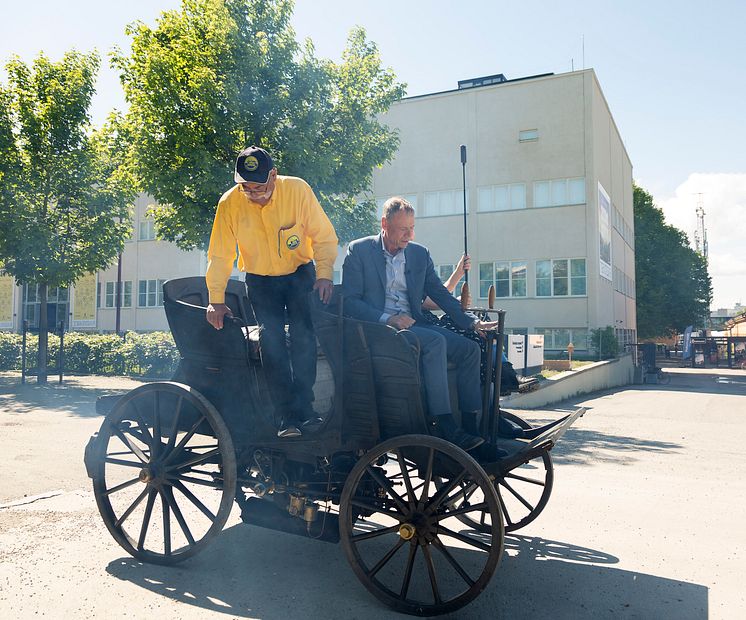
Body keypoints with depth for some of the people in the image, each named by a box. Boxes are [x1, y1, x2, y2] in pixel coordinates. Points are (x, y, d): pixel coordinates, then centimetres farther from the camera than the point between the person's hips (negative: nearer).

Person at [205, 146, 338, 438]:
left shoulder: (298, 189, -19)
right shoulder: (229, 203, -16)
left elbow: (324, 236, -12)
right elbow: (219, 255, -10)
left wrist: (324, 274, -25)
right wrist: (216, 300, -15)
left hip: (300, 273, 0)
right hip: (260, 280, 1)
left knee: (303, 334, -15)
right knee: (271, 338, -12)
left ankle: (304, 408, -4)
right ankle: (287, 417, -7)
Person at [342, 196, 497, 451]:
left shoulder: (420, 253, 15)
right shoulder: (359, 250, 0)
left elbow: (440, 294, 13)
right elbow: (349, 301, -6)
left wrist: (472, 322, -2)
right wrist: (387, 319, -20)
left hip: (412, 323, 6)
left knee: (469, 348, -14)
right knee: (435, 341, -31)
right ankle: (444, 425, -30)